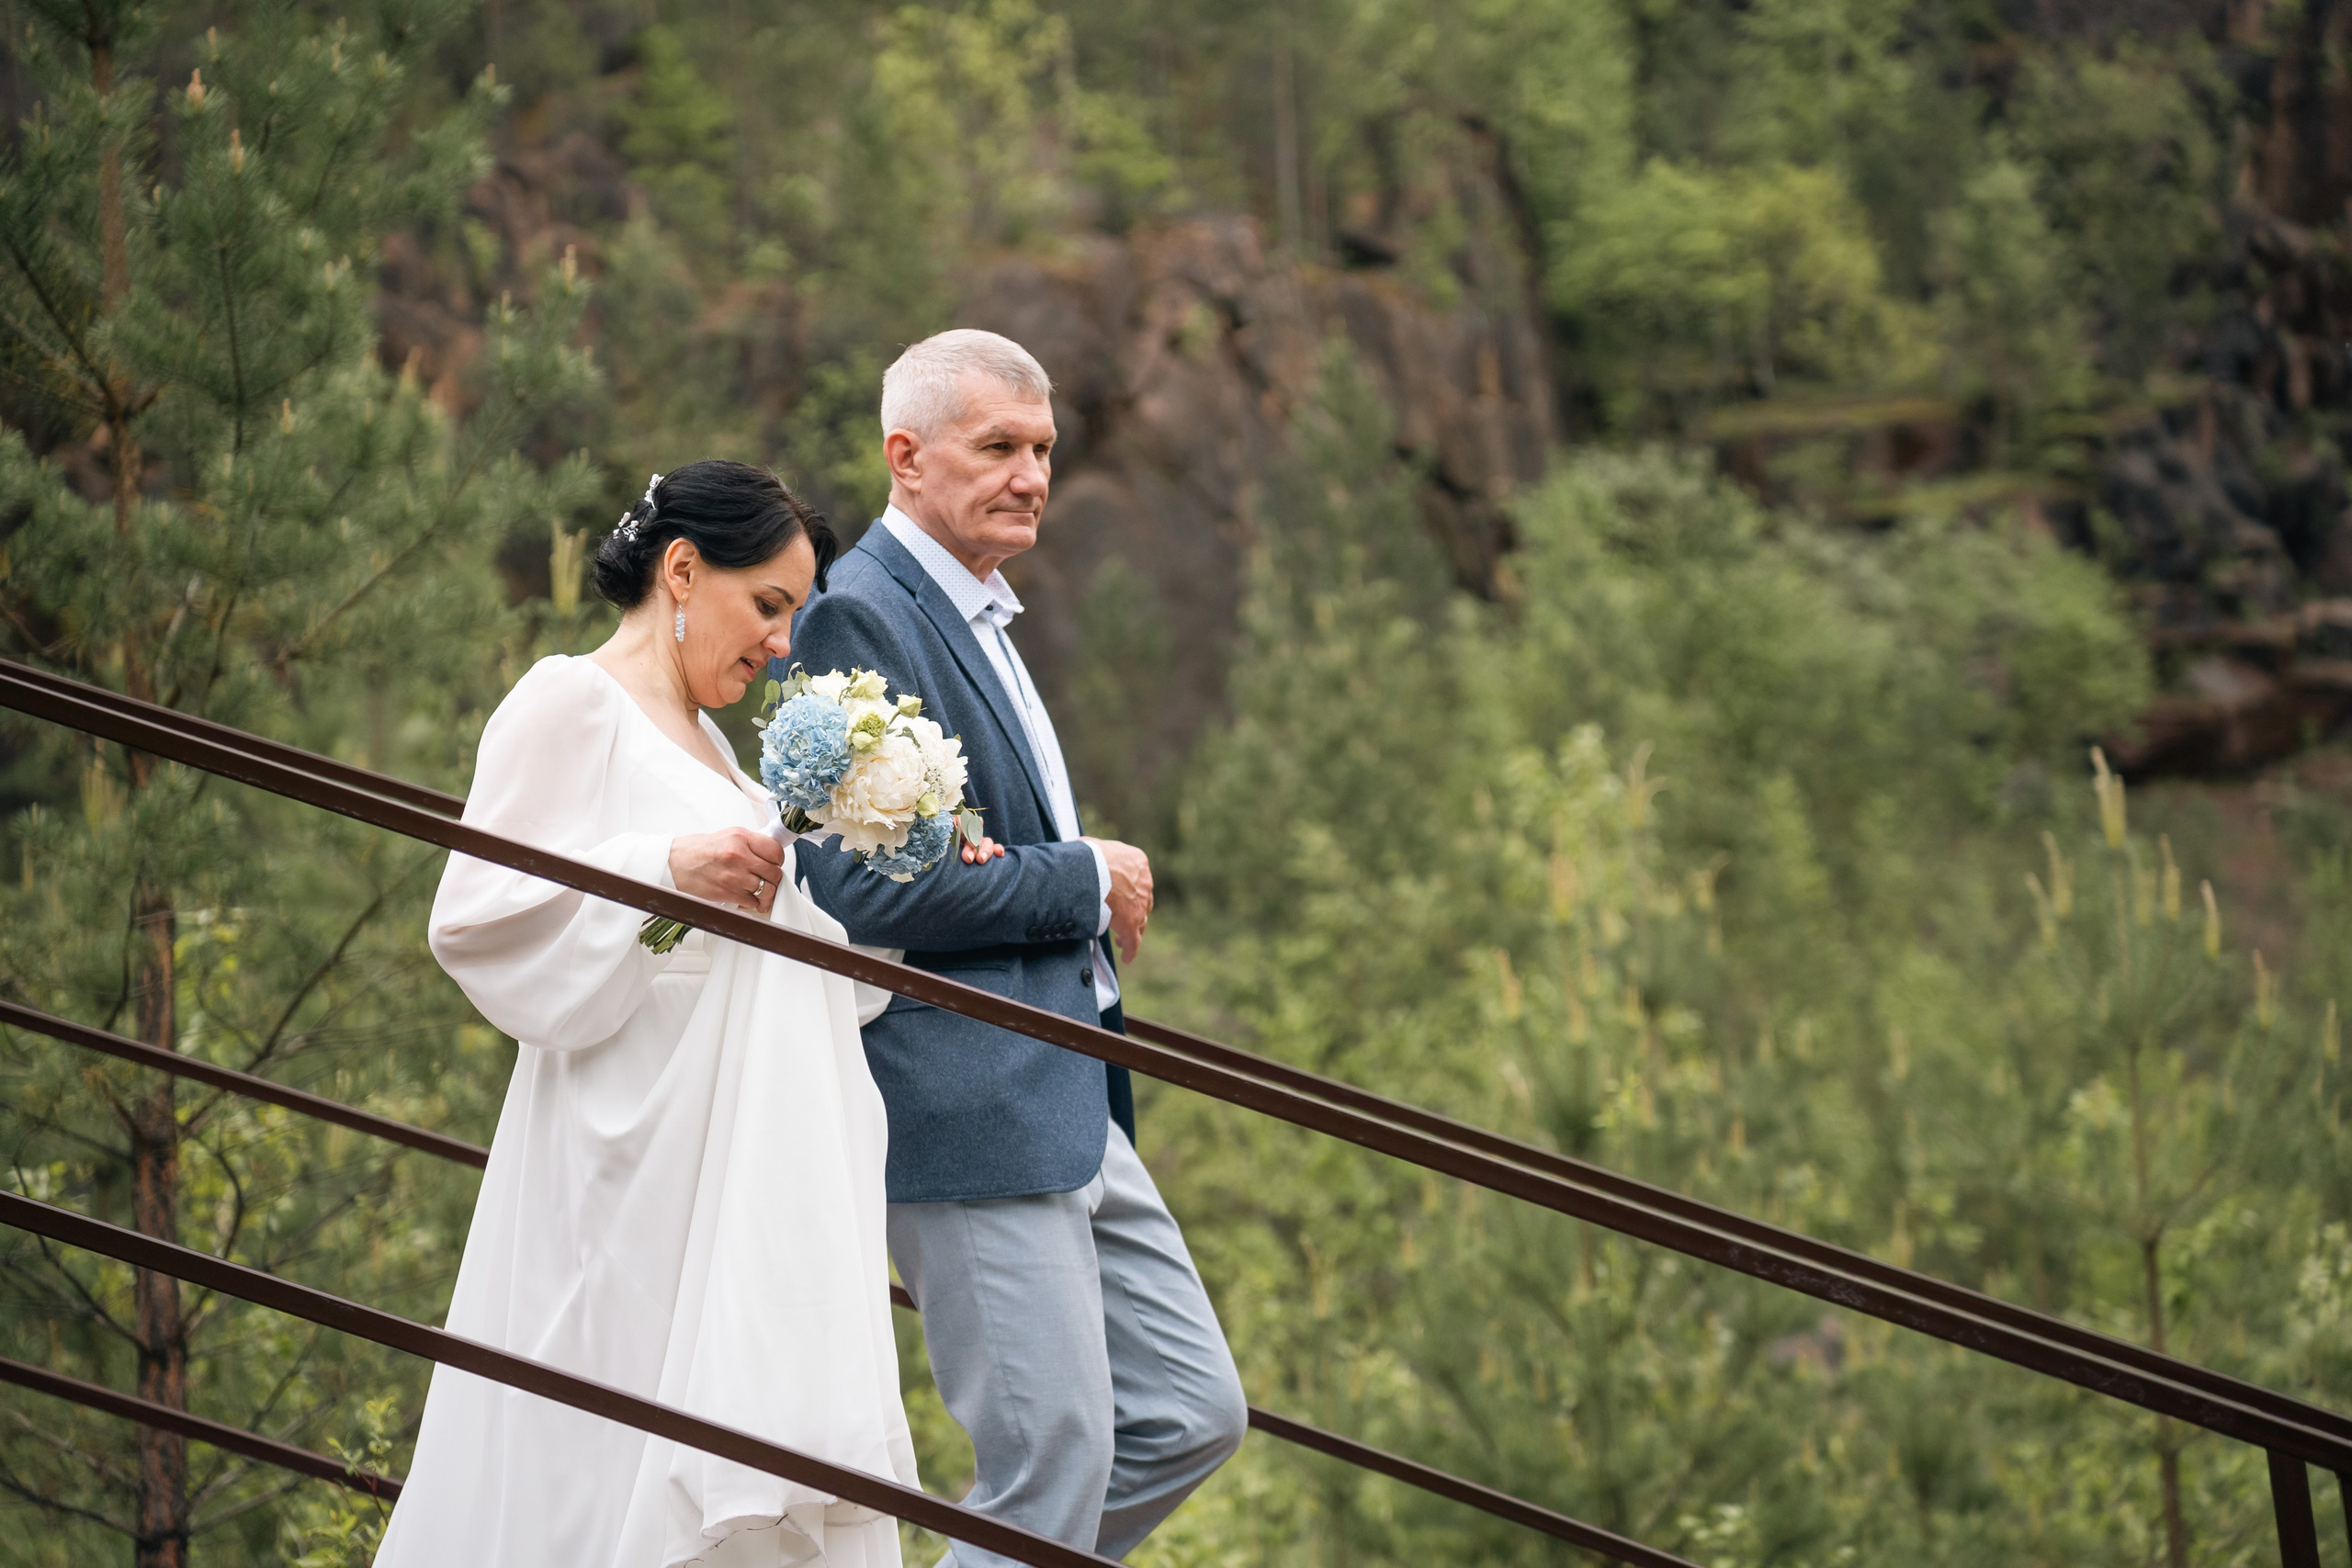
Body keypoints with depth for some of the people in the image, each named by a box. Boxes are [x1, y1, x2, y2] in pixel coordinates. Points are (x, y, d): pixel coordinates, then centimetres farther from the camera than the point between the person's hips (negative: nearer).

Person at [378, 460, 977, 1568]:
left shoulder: (702, 738, 21)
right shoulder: (569, 705, -5)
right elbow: (474, 916, -12)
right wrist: (663, 865, -20)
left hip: (739, 1173, 8)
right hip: (632, 1165, -8)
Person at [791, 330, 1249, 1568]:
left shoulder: (977, 618, 19)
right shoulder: (859, 616, -13)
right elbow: (856, 891, -21)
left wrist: (1096, 914, 3)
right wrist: (1082, 880, -12)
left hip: (1067, 1110, 10)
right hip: (967, 1115, -10)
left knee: (1193, 1414, 11)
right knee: (1053, 1465, -7)